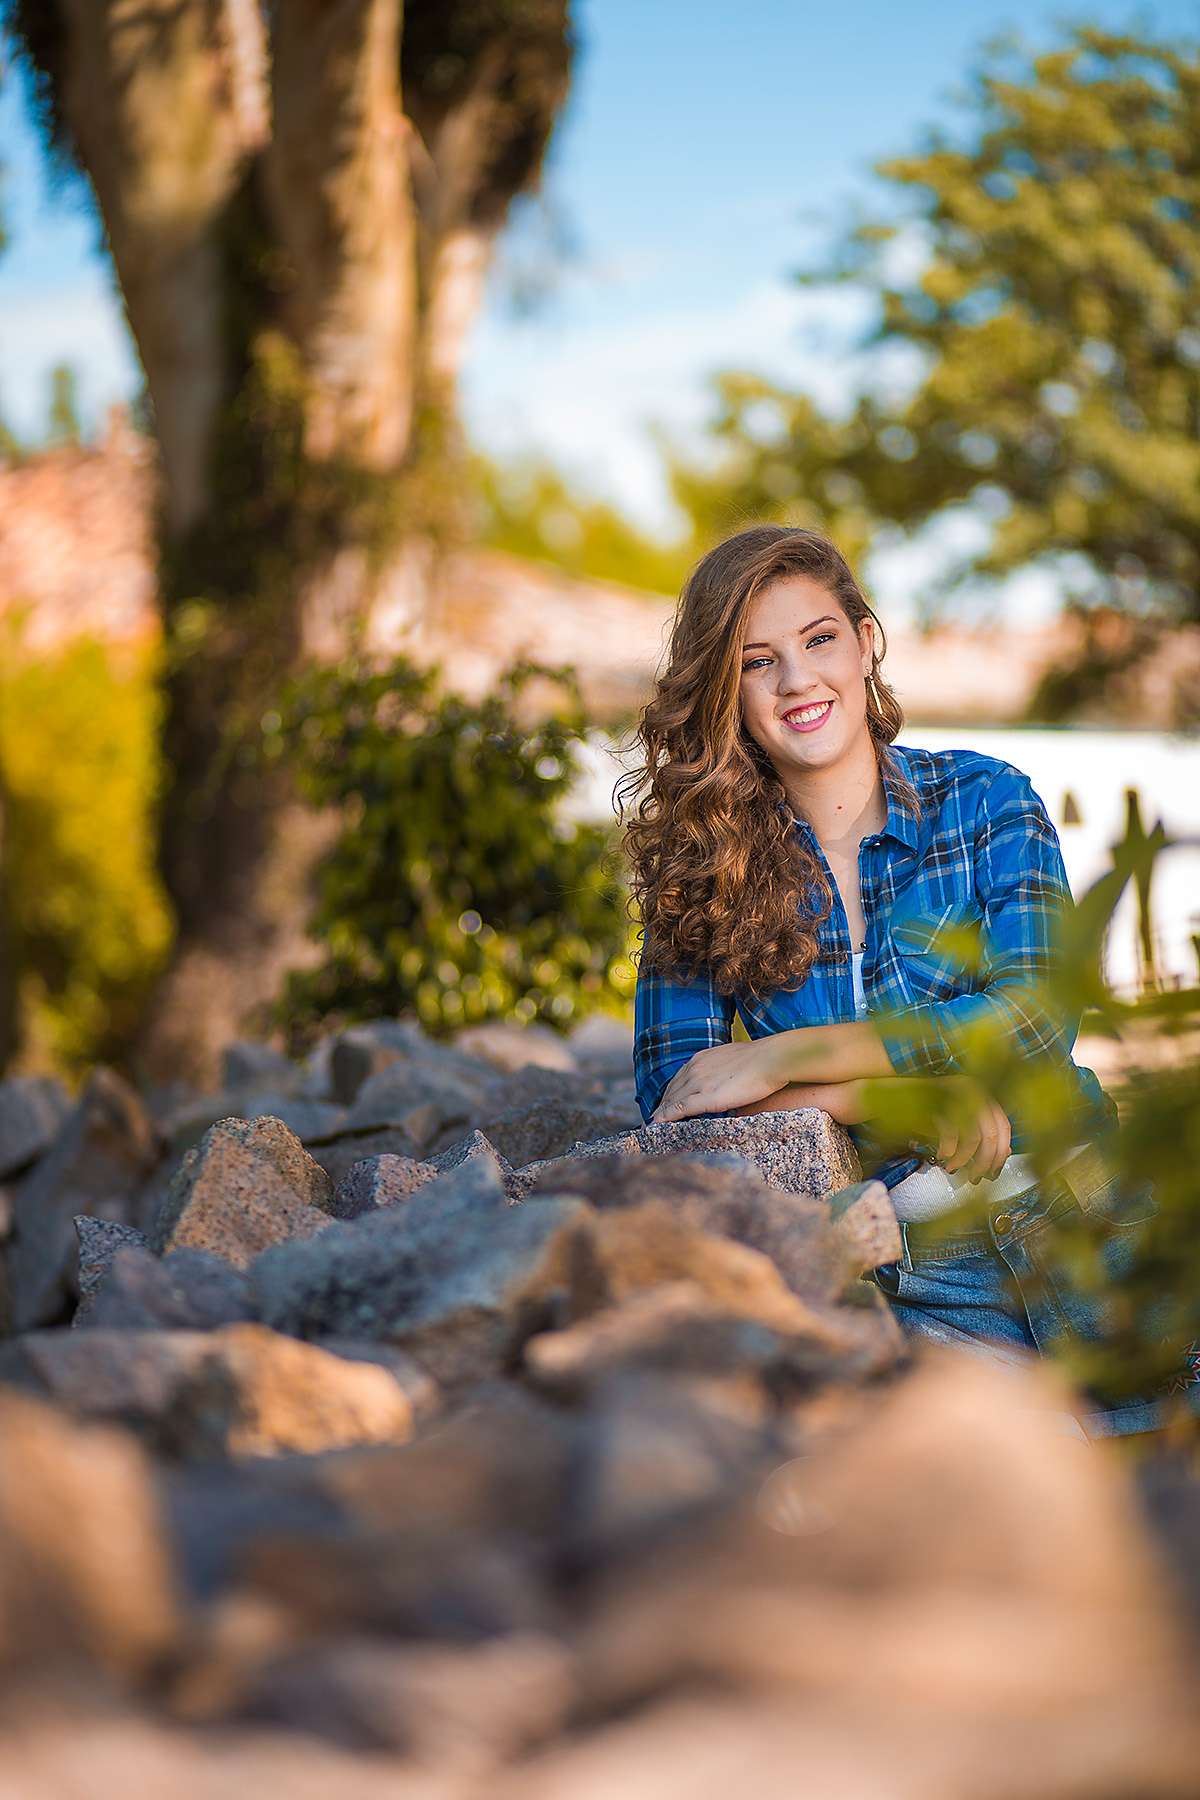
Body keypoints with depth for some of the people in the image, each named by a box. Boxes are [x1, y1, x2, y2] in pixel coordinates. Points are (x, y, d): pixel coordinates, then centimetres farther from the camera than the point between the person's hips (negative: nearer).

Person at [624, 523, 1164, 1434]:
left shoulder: (983, 801, 3)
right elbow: (672, 1093, -5)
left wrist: (777, 1059, -16)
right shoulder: (699, 864, 4)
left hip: (1074, 1226, 1)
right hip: (904, 1277, -1)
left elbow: (1035, 1015, -11)